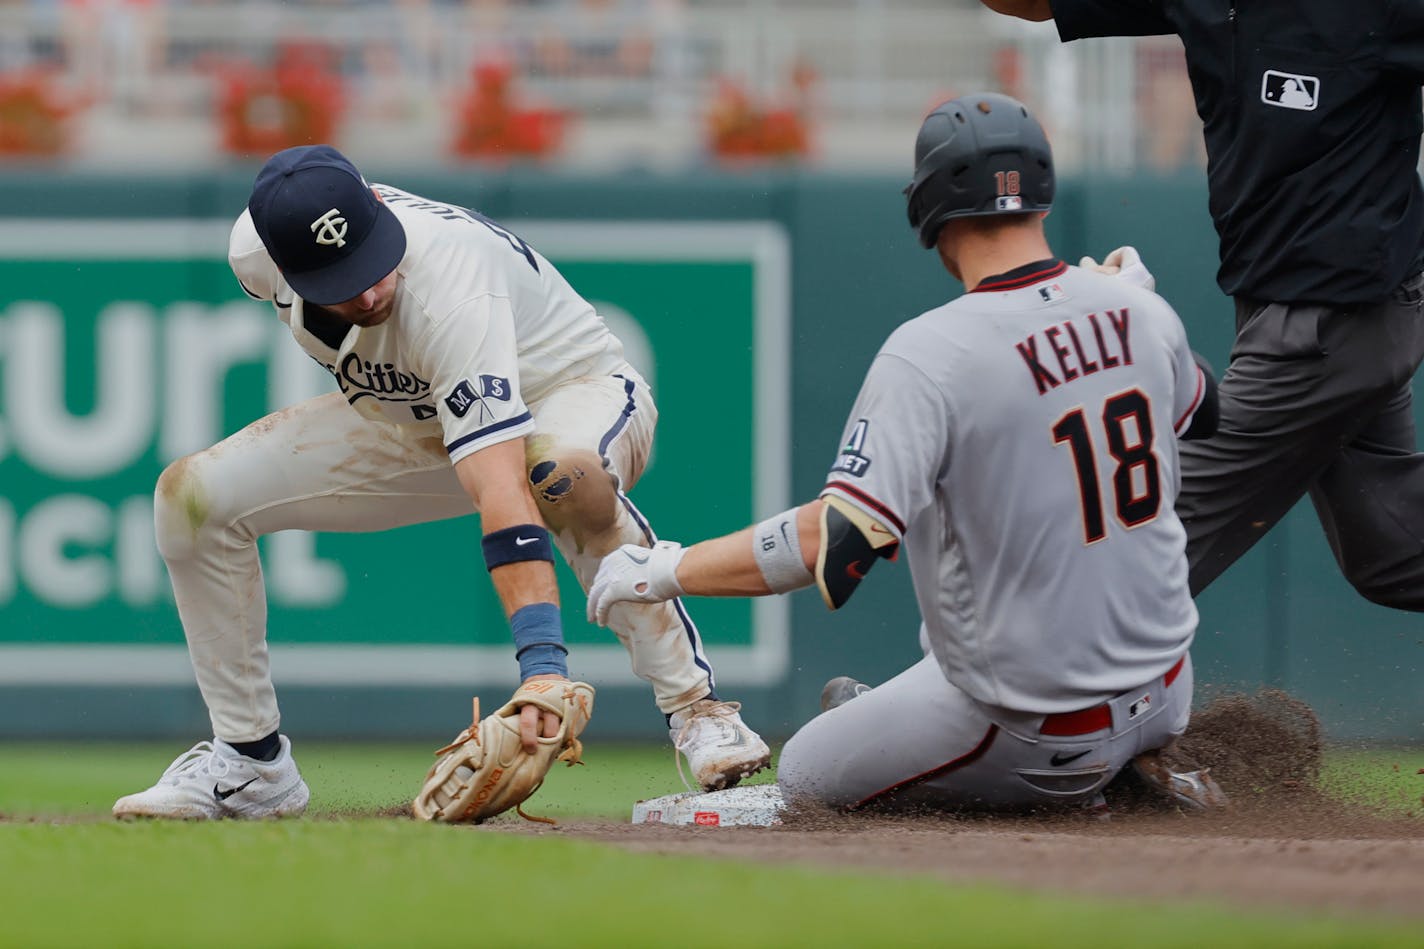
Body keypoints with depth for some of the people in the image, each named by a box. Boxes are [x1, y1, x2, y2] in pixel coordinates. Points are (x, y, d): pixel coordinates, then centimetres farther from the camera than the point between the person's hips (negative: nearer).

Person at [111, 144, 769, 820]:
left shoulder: (450, 288, -42)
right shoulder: (254, 251, -24)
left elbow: (502, 492, -51)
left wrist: (541, 659, -59)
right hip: (412, 417, 6)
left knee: (566, 477, -44)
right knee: (193, 495, -11)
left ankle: (694, 707, -30)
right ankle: (251, 760, 1)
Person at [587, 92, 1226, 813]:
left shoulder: (930, 354, -23)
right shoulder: (1140, 313, -5)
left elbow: (833, 546, -29)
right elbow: (1196, 413, 20)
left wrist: (661, 572, -17)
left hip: (1037, 740, -6)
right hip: (1164, 694, 6)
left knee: (804, 776, 15)